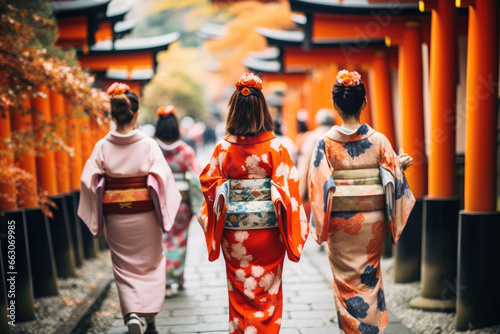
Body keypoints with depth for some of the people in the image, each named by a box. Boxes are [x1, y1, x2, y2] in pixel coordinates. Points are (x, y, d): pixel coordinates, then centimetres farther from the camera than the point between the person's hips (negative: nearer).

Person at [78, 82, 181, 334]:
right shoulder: (148, 144, -10)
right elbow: (162, 179, -13)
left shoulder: (102, 146, -6)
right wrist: (165, 211, -1)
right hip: (144, 214, -1)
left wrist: (97, 215, 5)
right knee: (150, 264, 16)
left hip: (115, 216, 1)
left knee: (124, 267, 13)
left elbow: (89, 182, -8)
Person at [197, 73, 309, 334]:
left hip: (234, 228, 1)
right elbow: (287, 186, -10)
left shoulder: (224, 148, -6)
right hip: (268, 228, -1)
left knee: (240, 290, 13)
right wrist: (294, 228, -1)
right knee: (267, 289, 12)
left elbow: (209, 183, -2)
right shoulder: (274, 146, -9)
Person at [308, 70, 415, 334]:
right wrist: (401, 165, 19)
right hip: (373, 219, 2)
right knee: (370, 277, 16)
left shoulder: (325, 143, -10)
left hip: (340, 221, -1)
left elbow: (320, 187, -11)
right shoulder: (379, 140, -7)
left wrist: (320, 224, -1)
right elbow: (392, 181, -1)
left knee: (346, 280, 11)